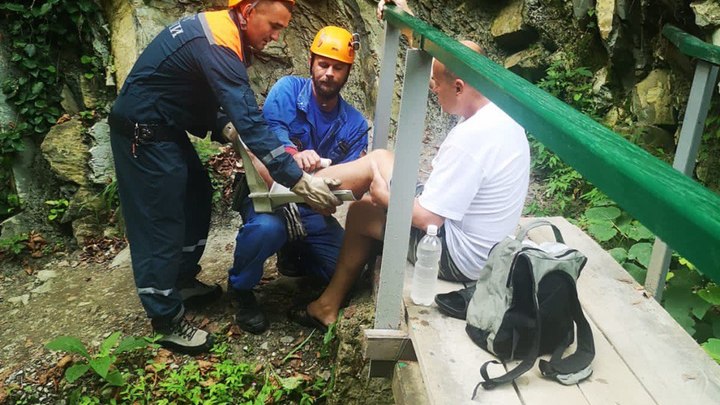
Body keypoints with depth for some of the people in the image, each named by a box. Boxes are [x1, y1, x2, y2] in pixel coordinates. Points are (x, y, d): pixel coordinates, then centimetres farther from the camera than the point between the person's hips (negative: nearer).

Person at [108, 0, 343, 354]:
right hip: (143, 133, -10)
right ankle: (168, 322, 7)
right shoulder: (217, 46, -27)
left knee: (197, 195, 17)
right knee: (161, 223, -5)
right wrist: (298, 180, -34)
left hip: (164, 127, 10)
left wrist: (223, 129, 1)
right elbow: (251, 123, -34)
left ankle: (182, 281, 31)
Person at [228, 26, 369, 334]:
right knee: (266, 228, -39)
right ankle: (241, 291, -6)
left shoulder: (355, 124, 1)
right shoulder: (288, 89, -8)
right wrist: (292, 154, -49)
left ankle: (293, 252, 21)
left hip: (312, 207, 4)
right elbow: (271, 128, -27)